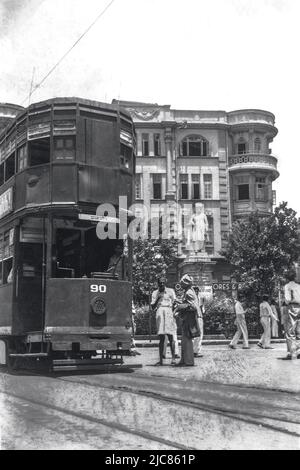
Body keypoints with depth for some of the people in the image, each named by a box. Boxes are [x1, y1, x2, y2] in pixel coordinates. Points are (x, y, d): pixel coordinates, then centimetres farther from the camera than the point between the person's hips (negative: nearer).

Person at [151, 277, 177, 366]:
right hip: (159, 313, 2)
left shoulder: (170, 291, 10)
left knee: (170, 337, -7)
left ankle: (173, 358, -4)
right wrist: (157, 299, -7)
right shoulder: (155, 293, 14)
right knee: (161, 338, 1)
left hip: (169, 313, -2)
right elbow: (153, 306, 9)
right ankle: (161, 360, 1)